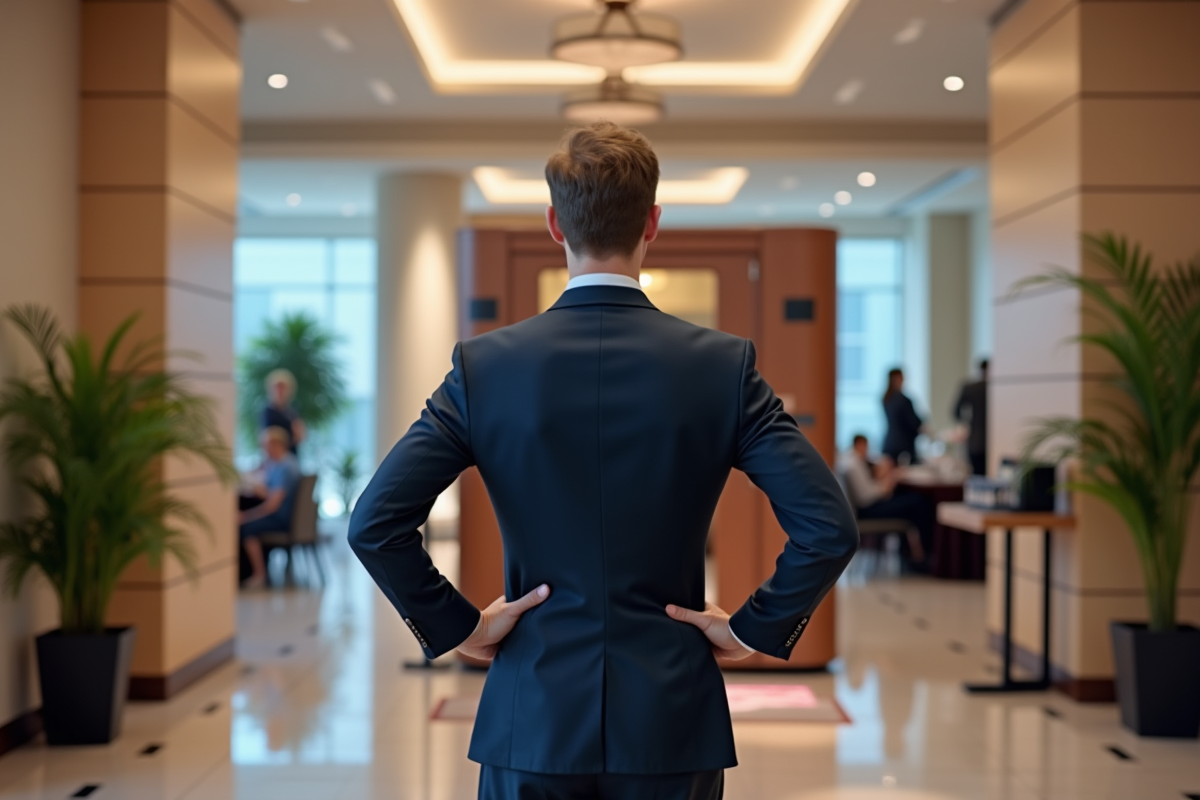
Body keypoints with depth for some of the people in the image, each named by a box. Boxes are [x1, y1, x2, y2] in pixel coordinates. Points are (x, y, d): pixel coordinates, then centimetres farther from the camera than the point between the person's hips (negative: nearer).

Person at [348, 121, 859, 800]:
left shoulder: (485, 365, -6)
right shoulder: (723, 364, -7)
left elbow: (375, 523, -11)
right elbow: (830, 528, -12)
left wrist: (455, 625, 1)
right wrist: (756, 628, 0)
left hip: (532, 721, 0)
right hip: (673, 722, 0)